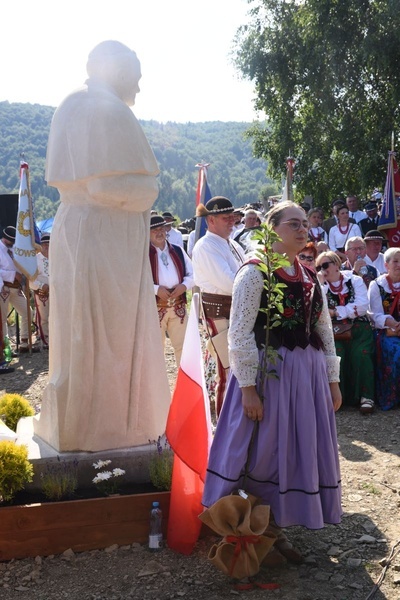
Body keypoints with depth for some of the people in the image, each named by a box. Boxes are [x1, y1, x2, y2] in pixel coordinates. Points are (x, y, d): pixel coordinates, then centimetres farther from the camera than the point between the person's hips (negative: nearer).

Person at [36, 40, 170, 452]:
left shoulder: (71, 108, 15)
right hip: (110, 236, -9)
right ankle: (106, 426, 9)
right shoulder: (111, 111, -12)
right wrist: (148, 192, -3)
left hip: (73, 228, 9)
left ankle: (68, 423, 24)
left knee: (79, 329, 14)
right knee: (112, 330, 0)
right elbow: (111, 184, -22)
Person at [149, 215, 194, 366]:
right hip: (155, 307, -4)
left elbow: (192, 273, 11)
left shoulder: (178, 251, 11)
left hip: (178, 306, 4)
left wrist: (184, 285, -9)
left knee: (182, 345, 12)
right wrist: (156, 289, -21)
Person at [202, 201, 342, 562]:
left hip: (310, 374, 7)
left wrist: (332, 380, 11)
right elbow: (240, 334, -13)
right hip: (268, 373, -7)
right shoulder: (255, 273, -9)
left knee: (299, 451, 12)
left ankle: (277, 529, 28)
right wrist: (247, 387, -17)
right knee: (262, 454, 2)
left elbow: (324, 330, 14)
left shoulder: (311, 277, 12)